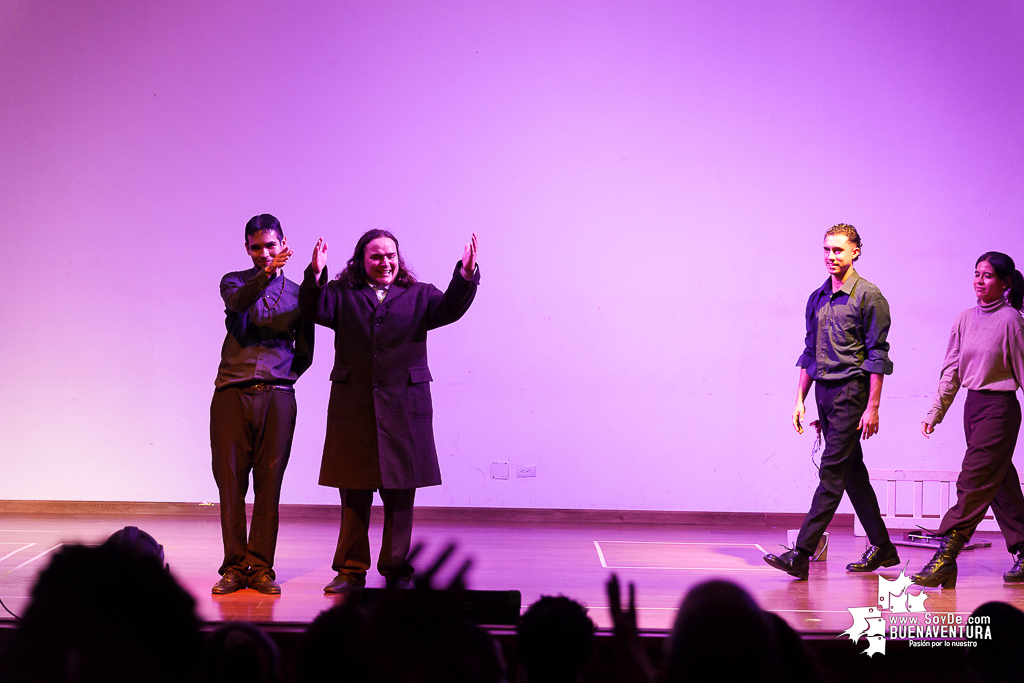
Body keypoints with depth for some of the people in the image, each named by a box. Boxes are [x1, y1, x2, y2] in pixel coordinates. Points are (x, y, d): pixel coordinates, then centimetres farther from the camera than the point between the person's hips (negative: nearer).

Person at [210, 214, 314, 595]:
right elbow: (238, 301, -15)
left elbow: (304, 354, 15)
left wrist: (278, 380, 6)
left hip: (276, 397, 0)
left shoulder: (297, 293, 13)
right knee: (230, 482, 0)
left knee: (268, 485, 0)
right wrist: (266, 273, -30)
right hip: (231, 394, 0)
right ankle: (234, 567, 8)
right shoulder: (234, 282, 11)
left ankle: (261, 567, 6)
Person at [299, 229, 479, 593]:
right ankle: (351, 570, 16)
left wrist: (466, 274, -23)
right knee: (353, 495, 6)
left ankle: (397, 569, 16)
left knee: (400, 496, 5)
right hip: (353, 409, 0)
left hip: (404, 409, 0)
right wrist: (315, 275, -27)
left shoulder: (418, 295, 11)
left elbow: (449, 308, -5)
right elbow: (315, 309, -8)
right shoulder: (343, 295, 9)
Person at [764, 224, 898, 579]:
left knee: (832, 473, -10)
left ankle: (801, 554, -14)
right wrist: (800, 399, 13)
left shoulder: (868, 296, -6)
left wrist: (873, 407, -13)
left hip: (851, 391, -8)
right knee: (852, 472, 13)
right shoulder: (817, 298, 14)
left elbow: (877, 355, -9)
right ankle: (882, 547, 24)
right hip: (823, 392, 8)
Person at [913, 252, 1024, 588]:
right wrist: (935, 413, 10)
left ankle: (947, 554, -14)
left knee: (973, 480, -11)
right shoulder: (965, 319, 9)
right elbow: (951, 371, 12)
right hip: (973, 405, 7)